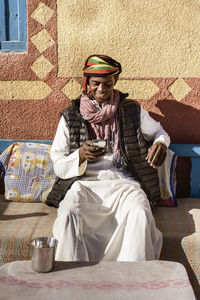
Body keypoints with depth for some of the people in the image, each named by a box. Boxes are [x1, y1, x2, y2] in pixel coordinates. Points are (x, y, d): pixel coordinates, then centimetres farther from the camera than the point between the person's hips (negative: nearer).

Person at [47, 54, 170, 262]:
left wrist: (160, 144, -1)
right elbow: (58, 165, 8)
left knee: (140, 214, -32)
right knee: (68, 214, -32)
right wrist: (80, 155, -15)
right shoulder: (70, 116, 10)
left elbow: (159, 132, 25)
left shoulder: (132, 111, 12)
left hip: (123, 183, 0)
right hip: (84, 183, 0)